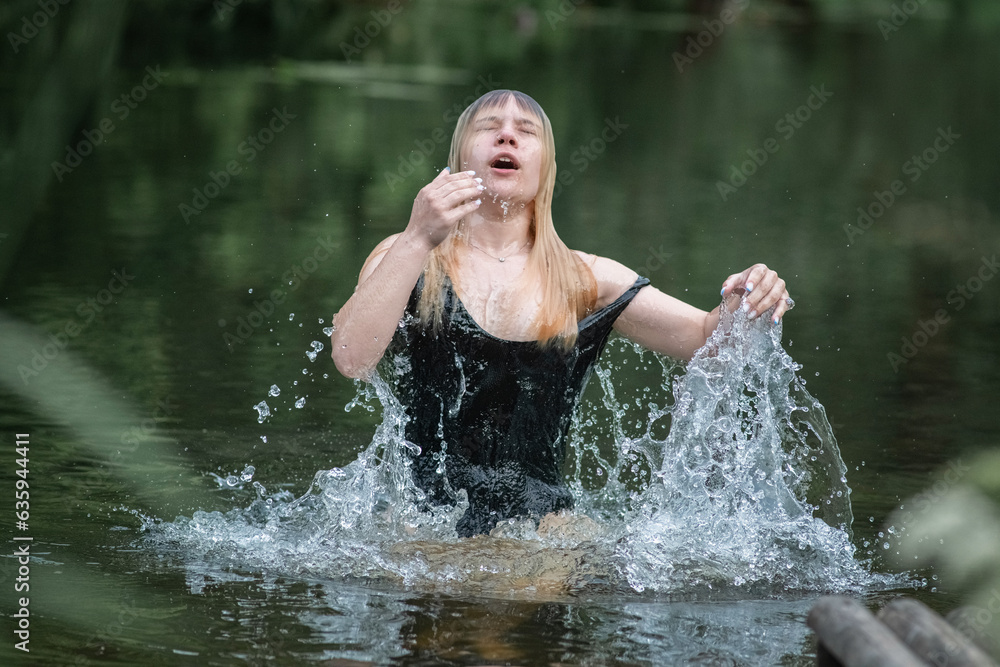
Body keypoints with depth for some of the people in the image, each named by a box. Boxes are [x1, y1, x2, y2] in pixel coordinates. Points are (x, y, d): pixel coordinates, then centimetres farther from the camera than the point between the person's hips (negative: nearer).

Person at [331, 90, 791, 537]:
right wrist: (417, 241, -18)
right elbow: (352, 358, -11)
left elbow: (705, 338, 10)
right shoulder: (406, 259, 6)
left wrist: (744, 306, -13)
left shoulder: (585, 281, 12)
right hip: (421, 518, -2)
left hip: (539, 523, 2)